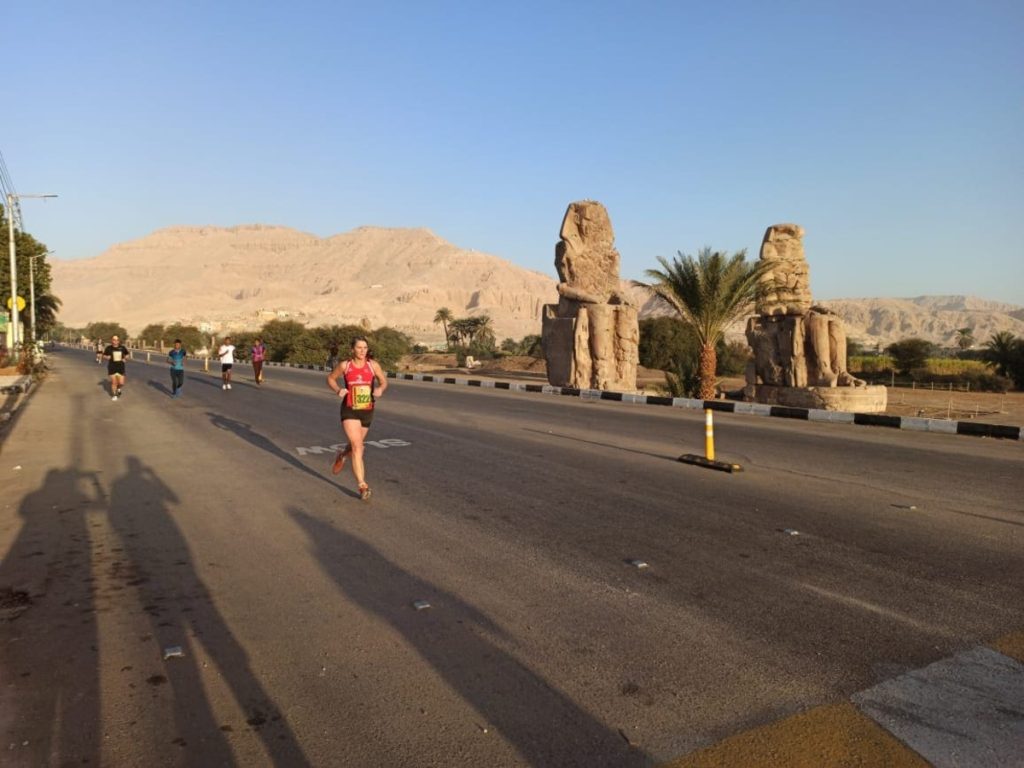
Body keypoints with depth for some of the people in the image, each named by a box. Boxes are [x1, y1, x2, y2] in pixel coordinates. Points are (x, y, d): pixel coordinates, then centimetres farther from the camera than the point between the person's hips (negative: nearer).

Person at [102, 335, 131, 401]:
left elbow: (128, 354, 13)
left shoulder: (122, 347, -1)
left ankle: (118, 389, 33)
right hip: (112, 368, -1)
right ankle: (114, 395, 23)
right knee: (114, 382, 2)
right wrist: (107, 357, -16)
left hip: (121, 367, 1)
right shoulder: (109, 348, -4)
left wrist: (125, 358, -6)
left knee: (121, 383, -2)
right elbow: (104, 356, 6)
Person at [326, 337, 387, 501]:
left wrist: (380, 389, -16)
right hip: (349, 411, -3)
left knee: (356, 445, 19)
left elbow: (384, 381, 7)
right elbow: (330, 378, 10)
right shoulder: (344, 365, -5)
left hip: (367, 411, 3)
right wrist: (338, 390, -10)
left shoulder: (373, 365, -3)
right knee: (357, 446, -15)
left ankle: (342, 455, 56)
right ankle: (362, 486, -11)